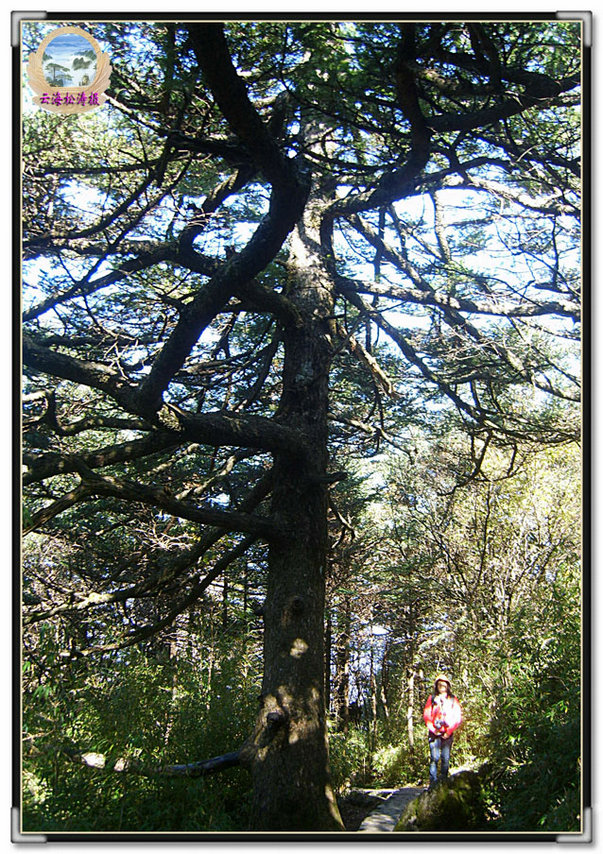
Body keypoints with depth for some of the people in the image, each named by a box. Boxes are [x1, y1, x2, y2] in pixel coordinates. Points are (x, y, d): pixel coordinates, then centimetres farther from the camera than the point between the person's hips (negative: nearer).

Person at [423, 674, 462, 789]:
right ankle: (433, 782, -6)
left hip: (447, 734, 1)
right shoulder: (432, 698, 12)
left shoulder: (452, 700, 11)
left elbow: (458, 717, 5)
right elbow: (426, 714, 6)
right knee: (434, 758, -7)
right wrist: (433, 729, -5)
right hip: (434, 733, -1)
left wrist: (449, 731, -3)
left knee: (445, 758, -2)